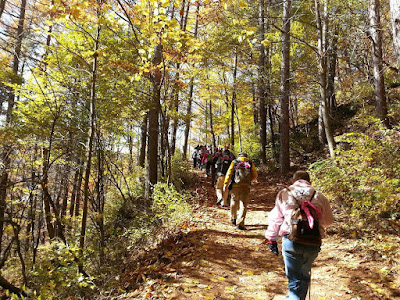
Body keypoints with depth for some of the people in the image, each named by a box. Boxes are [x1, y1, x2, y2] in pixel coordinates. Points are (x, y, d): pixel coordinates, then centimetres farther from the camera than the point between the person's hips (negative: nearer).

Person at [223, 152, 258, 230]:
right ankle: (240, 223, -10)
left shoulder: (234, 162, 11)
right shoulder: (250, 163, 14)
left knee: (234, 201, 20)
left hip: (235, 185, 1)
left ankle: (233, 218, 31)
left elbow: (229, 173, 1)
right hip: (246, 186, 0)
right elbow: (255, 175, 10)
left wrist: (225, 184, 0)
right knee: (243, 204, -1)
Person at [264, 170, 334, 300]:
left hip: (291, 241, -2)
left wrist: (272, 240, 17)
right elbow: (328, 220, 16)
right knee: (304, 276, 25)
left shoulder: (283, 194, 5)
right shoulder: (319, 196, 6)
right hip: (313, 243, 2)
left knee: (294, 280, 6)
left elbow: (274, 219, 7)